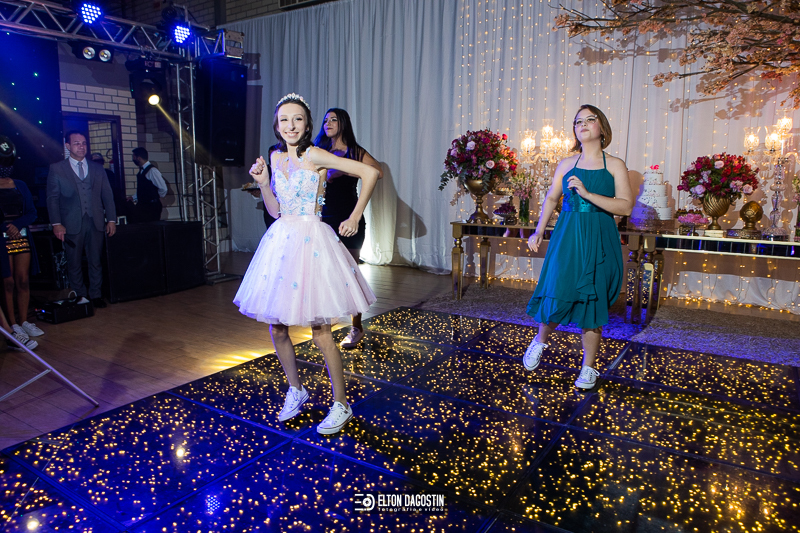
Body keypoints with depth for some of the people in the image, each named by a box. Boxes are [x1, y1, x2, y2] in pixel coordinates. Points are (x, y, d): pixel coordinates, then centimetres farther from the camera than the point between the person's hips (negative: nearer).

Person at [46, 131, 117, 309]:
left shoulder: (97, 169, 14)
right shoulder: (56, 169, 6)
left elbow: (107, 196, 12)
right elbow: (52, 198, 1)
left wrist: (111, 219, 4)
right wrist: (56, 224, -7)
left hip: (95, 222, 2)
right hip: (71, 224, -2)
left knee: (95, 261, 4)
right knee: (74, 263, 3)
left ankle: (95, 295, 14)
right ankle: (80, 296, 13)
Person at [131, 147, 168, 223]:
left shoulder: (152, 171, -15)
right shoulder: (141, 171, 13)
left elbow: (163, 189, -18)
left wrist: (155, 198, -4)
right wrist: (134, 198, 19)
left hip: (151, 207, -9)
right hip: (142, 206, 9)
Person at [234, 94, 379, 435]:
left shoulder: (315, 156, -8)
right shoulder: (276, 157, 11)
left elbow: (370, 173, -11)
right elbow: (275, 209, 14)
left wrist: (355, 218, -8)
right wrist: (262, 182, -1)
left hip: (310, 241, -6)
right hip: (280, 240, 6)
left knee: (320, 333, -4)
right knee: (276, 328, 9)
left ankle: (341, 404, 13)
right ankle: (296, 391, 31)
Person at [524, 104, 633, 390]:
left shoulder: (615, 165, 3)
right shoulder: (566, 164, 9)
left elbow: (625, 207, -7)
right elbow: (551, 198, 20)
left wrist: (587, 193, -16)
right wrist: (539, 231, 14)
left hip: (599, 241, -1)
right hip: (567, 237, 1)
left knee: (591, 302, 2)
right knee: (558, 294, -9)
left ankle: (588, 369, 16)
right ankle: (540, 341, 22)